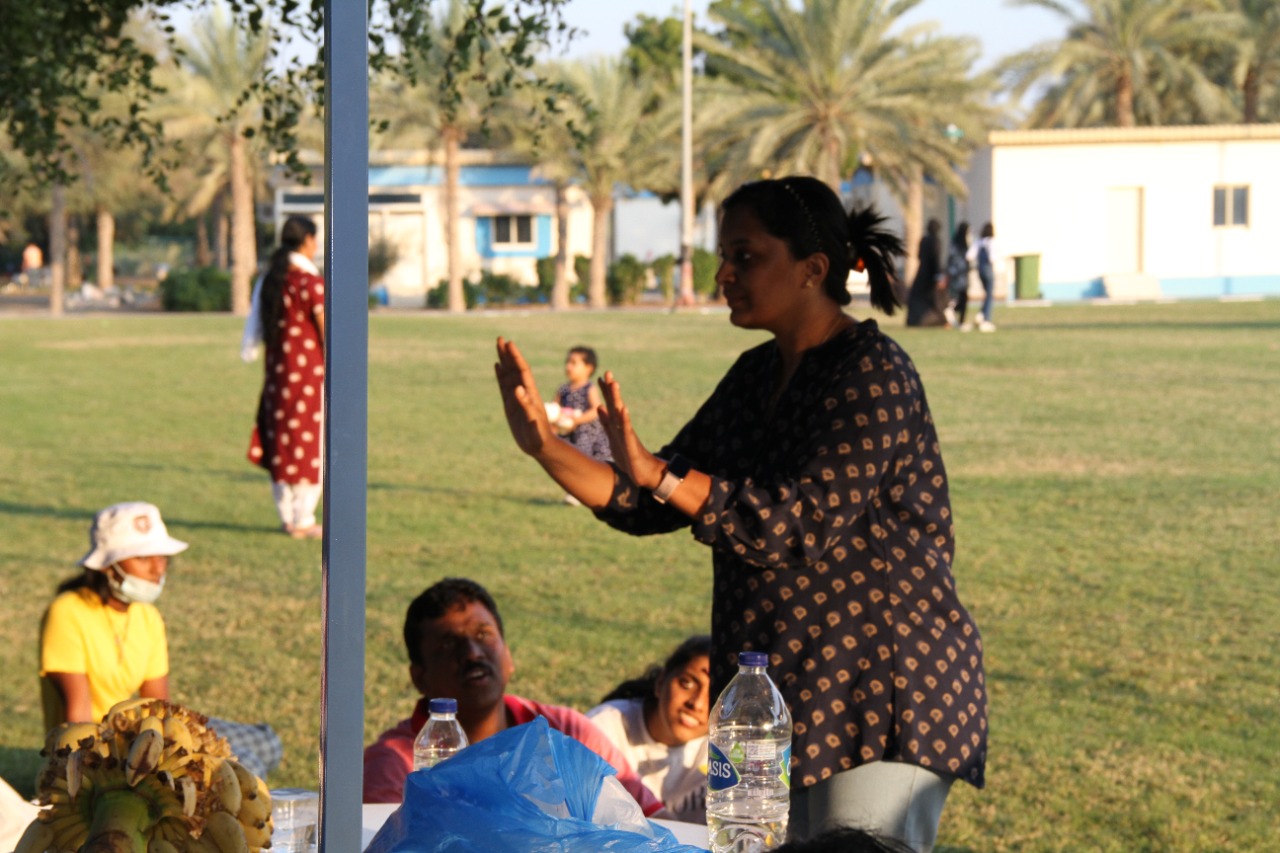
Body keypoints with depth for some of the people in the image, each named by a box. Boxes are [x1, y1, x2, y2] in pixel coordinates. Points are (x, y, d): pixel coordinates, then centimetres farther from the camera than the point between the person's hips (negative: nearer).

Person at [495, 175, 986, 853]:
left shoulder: (873, 376, -14)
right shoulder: (757, 375, 13)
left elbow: (805, 524, -24)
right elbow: (652, 507, 11)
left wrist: (657, 473, -30)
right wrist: (545, 447, -2)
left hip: (884, 686, -9)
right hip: (776, 689, 9)